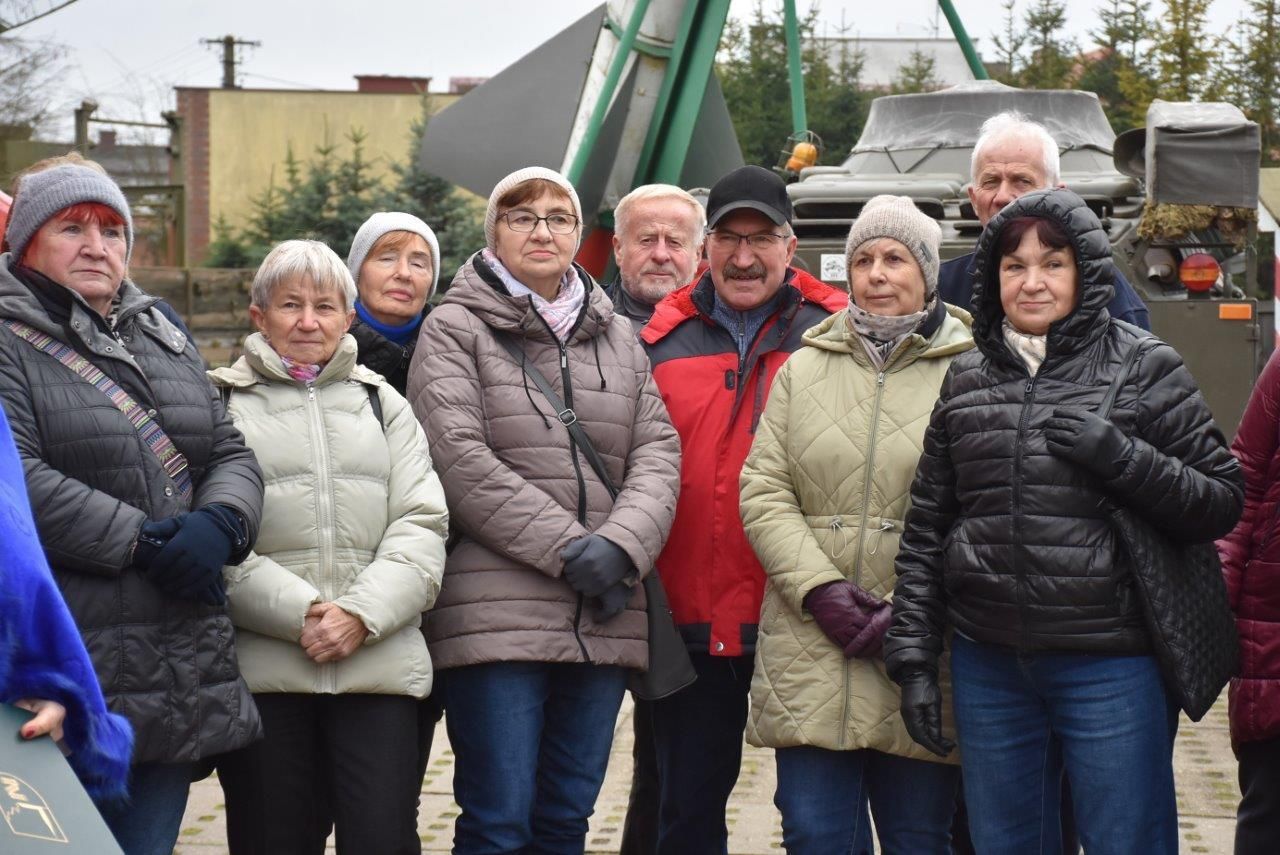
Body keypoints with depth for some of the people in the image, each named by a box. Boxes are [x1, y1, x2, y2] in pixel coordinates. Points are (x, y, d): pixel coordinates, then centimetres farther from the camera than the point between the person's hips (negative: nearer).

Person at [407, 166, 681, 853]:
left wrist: (620, 545, -12)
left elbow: (657, 453, 8)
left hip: (604, 621, 5)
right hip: (497, 612, -5)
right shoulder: (456, 329, 2)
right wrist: (567, 549, -14)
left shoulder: (617, 337, 18)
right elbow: (462, 461, -10)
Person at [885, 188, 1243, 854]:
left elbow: (1223, 500, -3)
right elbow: (926, 528, 11)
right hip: (987, 668, 4)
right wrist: (912, 657, 7)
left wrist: (1119, 457, -17)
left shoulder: (1143, 368, 0)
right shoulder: (967, 379, 10)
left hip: (1111, 669, -3)